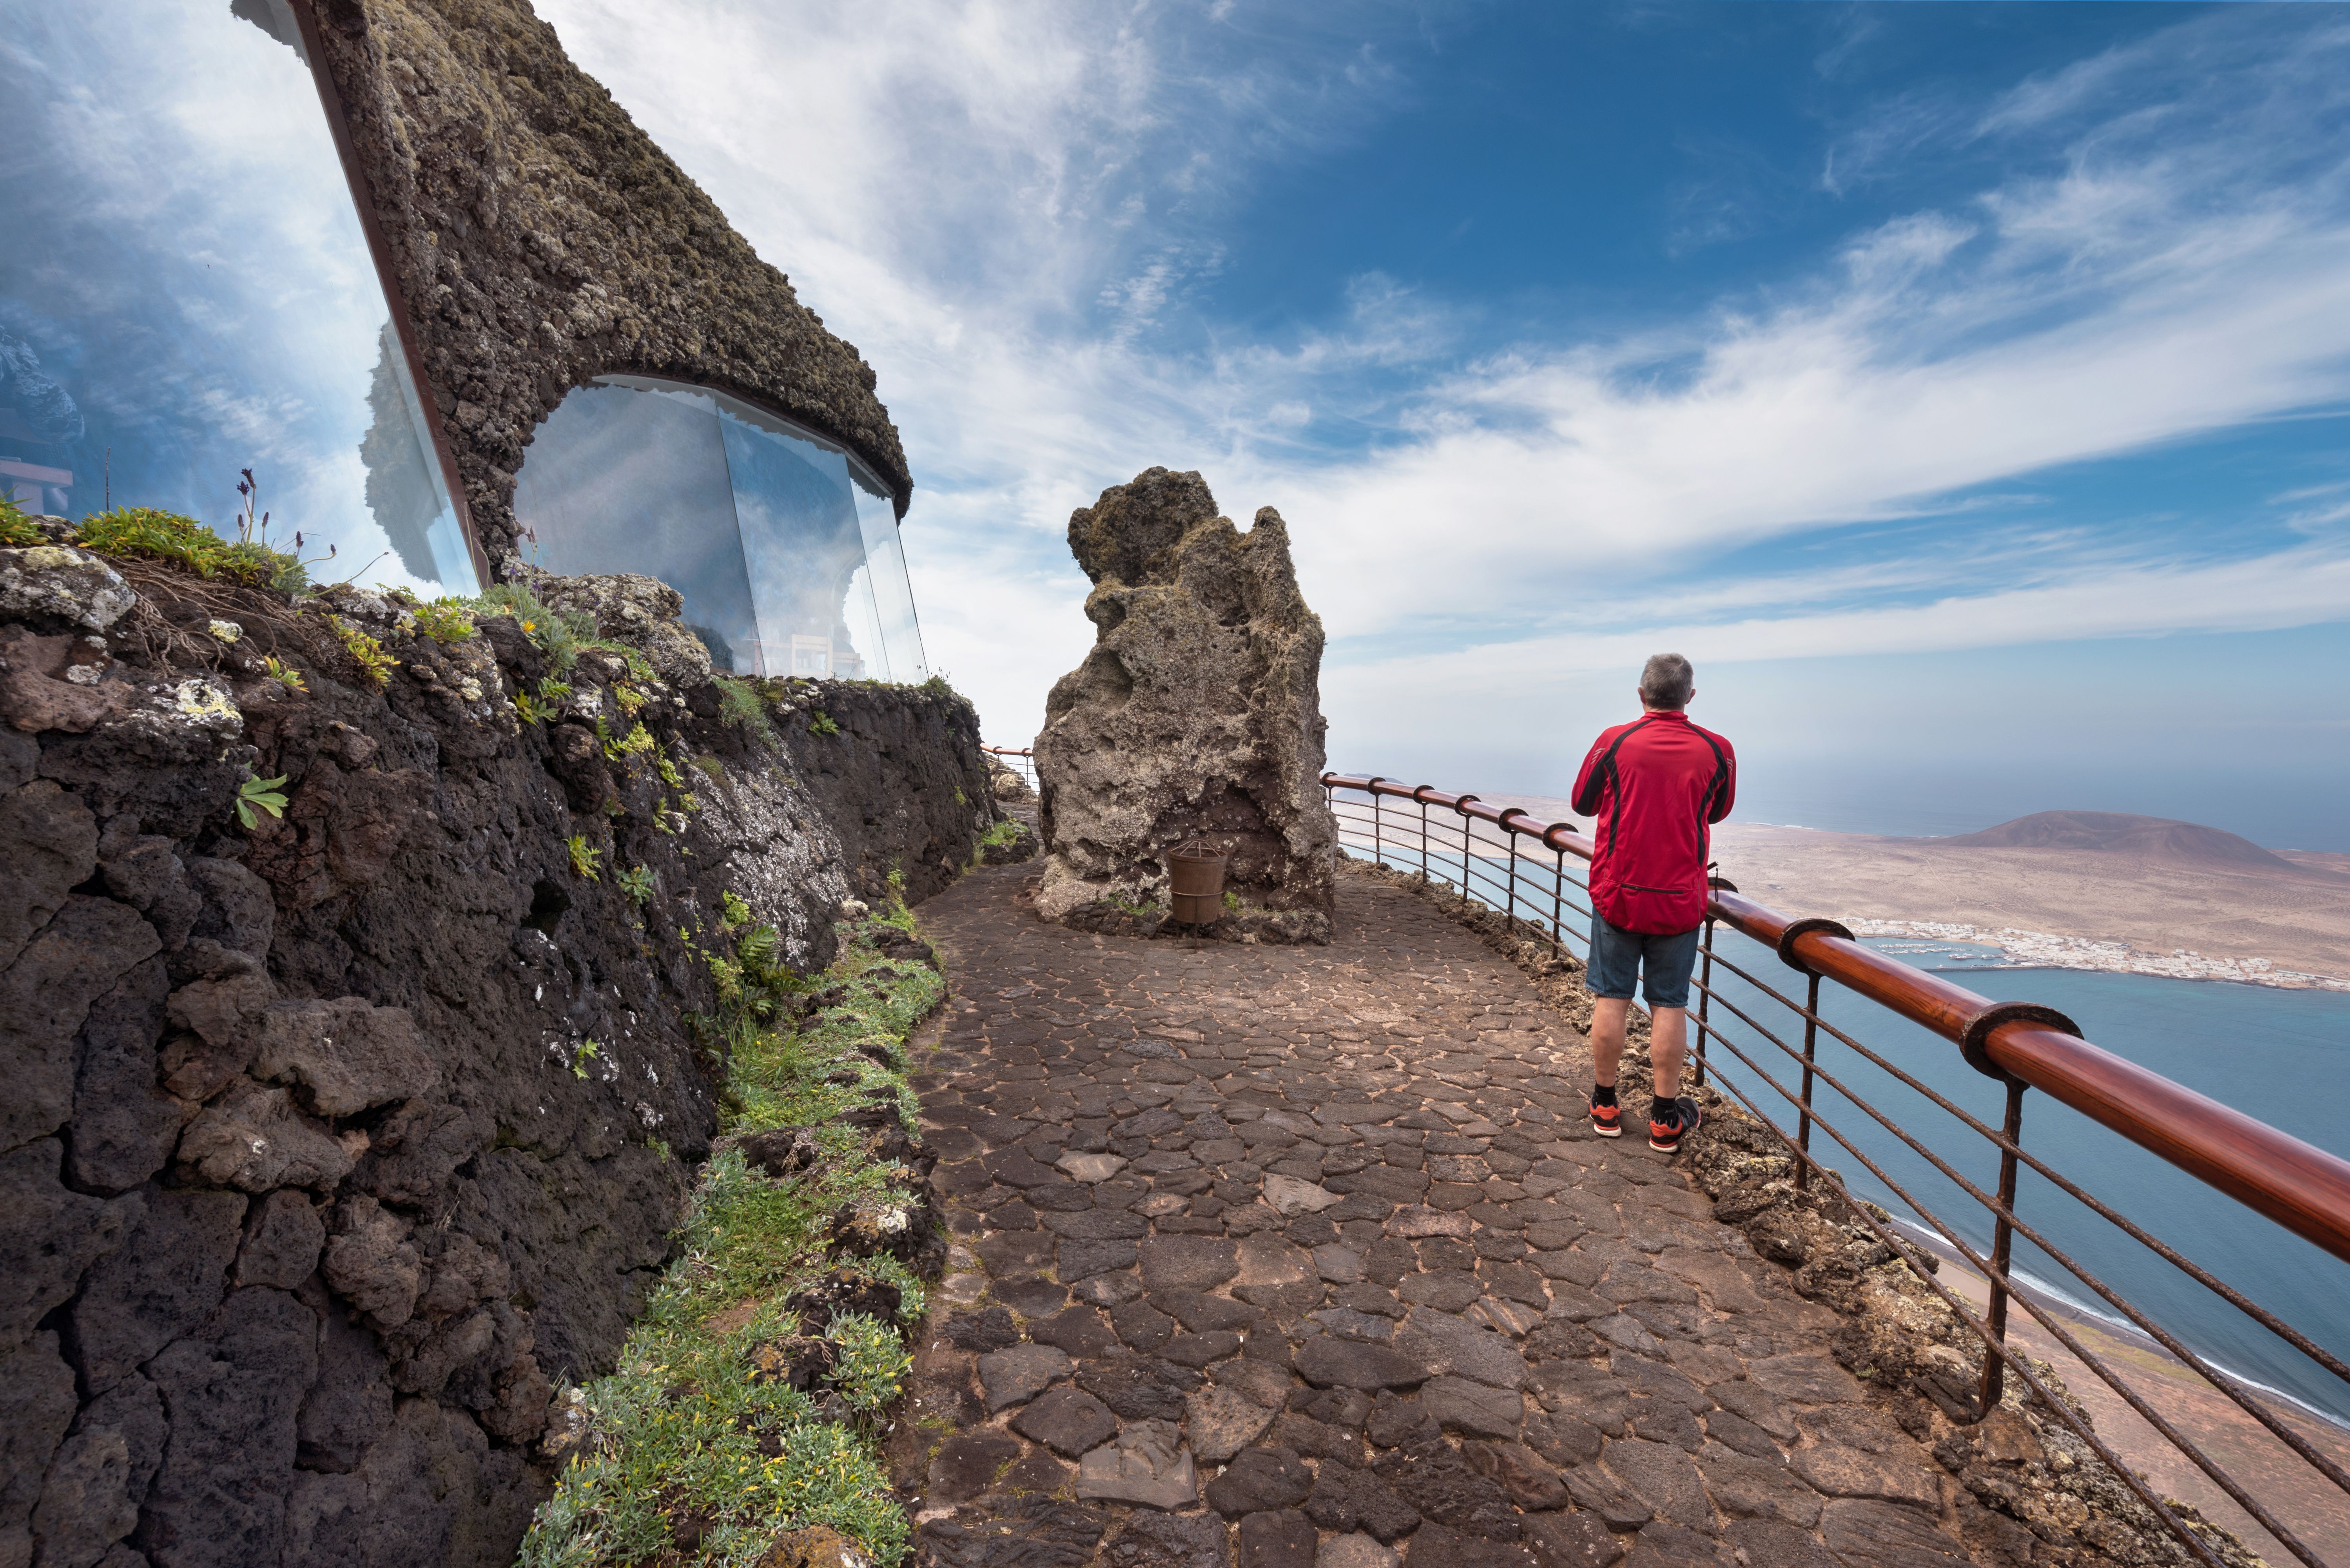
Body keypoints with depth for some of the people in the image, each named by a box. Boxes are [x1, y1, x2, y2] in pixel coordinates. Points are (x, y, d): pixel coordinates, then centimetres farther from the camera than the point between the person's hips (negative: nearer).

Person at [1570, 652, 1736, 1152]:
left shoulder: (1613, 743, -9)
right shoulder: (1718, 751, -4)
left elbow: (1583, 805, 4)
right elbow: (1717, 813, 13)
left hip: (1617, 895, -1)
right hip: (1680, 901, 1)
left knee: (1612, 999, 10)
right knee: (1669, 1005, 9)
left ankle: (1605, 1105, 22)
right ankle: (1665, 1119, 19)